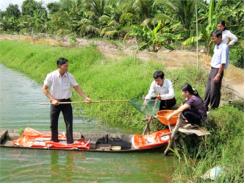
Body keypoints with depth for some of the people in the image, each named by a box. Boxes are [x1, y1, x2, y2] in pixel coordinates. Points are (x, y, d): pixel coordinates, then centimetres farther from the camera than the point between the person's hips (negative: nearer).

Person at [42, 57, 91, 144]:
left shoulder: (69, 76, -3)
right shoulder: (51, 76, -10)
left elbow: (76, 87, -2)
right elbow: (44, 89, -7)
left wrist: (85, 97, -12)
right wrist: (52, 99, -17)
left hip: (66, 102, 1)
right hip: (55, 102, -1)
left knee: (69, 122, -4)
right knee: (53, 123, 9)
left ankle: (70, 142, 3)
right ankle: (54, 140, 27)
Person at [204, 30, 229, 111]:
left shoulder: (224, 47, -19)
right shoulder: (216, 46, 8)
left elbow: (223, 62, -22)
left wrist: (218, 75, -22)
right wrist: (212, 70, 15)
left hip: (218, 70, -9)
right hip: (212, 69, 9)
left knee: (214, 91, 0)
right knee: (208, 90, 17)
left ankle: (213, 109, 13)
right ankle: (205, 106, 30)